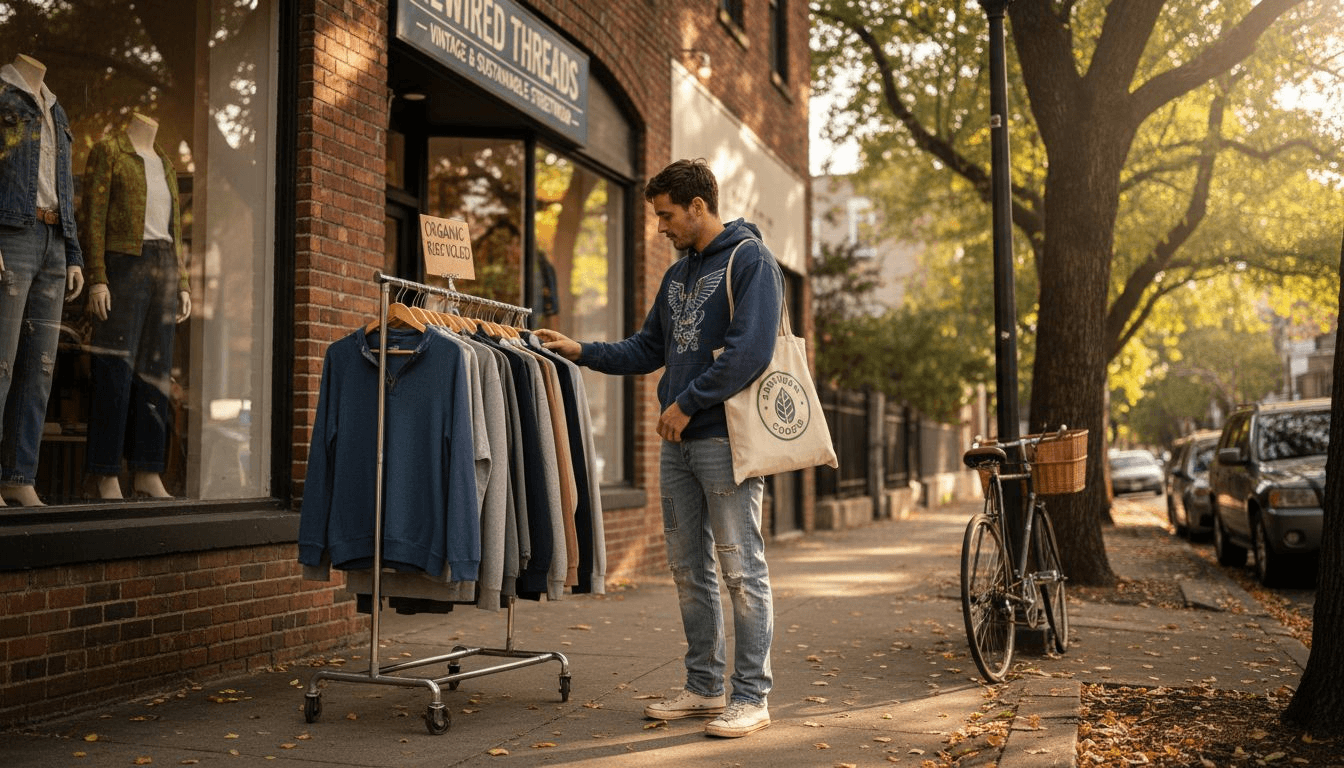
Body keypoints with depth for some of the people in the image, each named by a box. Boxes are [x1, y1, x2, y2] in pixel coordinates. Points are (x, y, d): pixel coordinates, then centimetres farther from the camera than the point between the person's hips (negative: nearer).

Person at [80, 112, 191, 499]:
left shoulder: (165, 163, 21)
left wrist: (182, 284, 14)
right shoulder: (108, 150, 2)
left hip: (163, 268, 6)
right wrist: (96, 279, -16)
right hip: (123, 264, -6)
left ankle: (148, 473, 5)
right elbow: (92, 216, -6)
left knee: (155, 372, 3)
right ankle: (107, 478, -7)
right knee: (115, 370, -8)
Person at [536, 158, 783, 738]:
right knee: (689, 569, 12)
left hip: (726, 436, -8)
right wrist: (580, 352, 14)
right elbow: (648, 349, 23)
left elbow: (749, 351, -18)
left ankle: (752, 696, 4)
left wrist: (688, 403, -15)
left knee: (741, 569, -4)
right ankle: (704, 686, 23)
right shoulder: (677, 275, 19)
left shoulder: (750, 260, -7)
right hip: (678, 441, 9)